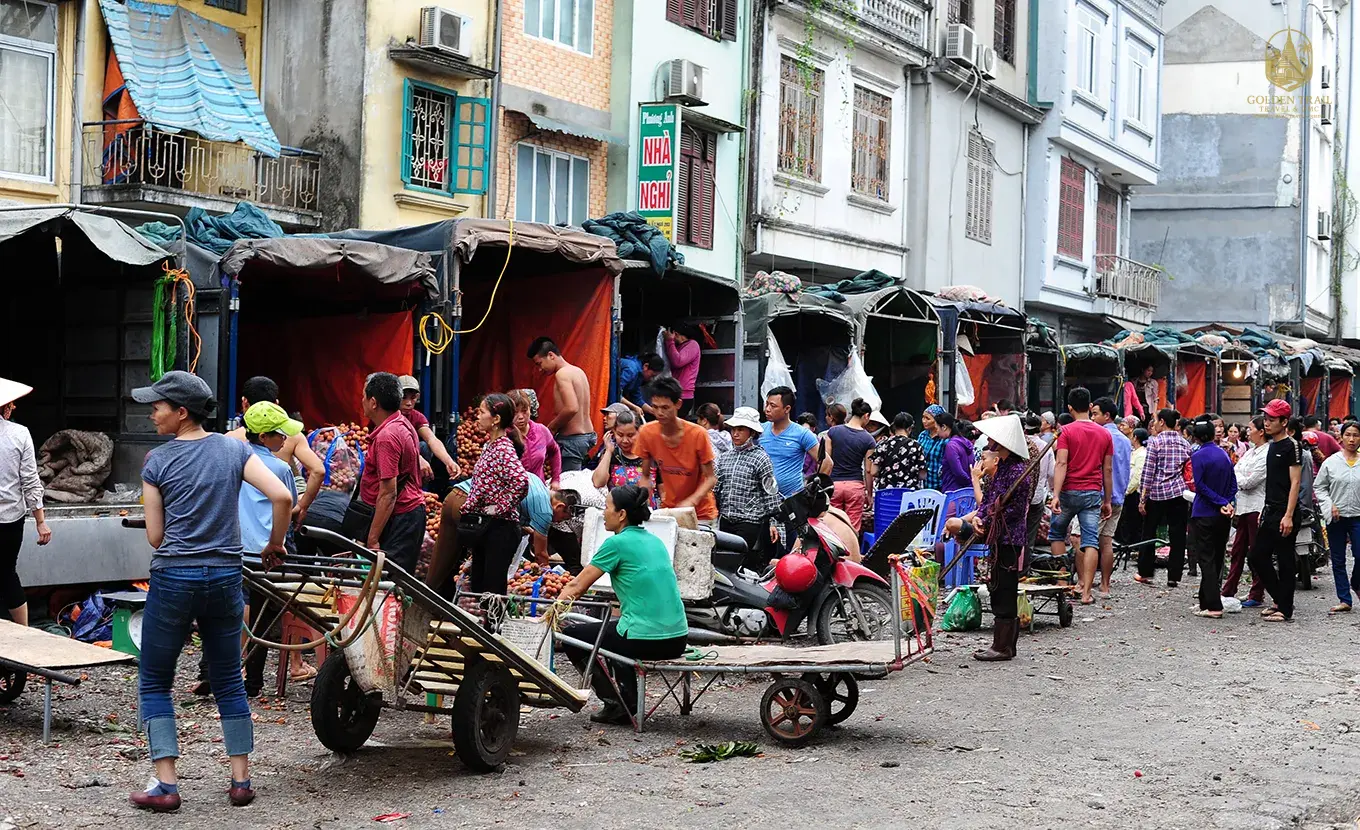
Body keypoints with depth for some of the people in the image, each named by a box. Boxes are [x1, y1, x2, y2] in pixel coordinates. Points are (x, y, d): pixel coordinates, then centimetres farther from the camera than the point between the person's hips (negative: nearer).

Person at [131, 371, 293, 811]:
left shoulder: (158, 461, -5)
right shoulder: (233, 449, 2)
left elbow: (155, 537, -3)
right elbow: (283, 497, -8)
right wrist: (274, 544, 6)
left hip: (173, 578, -3)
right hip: (225, 577, 3)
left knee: (154, 683, 9)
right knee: (228, 681, 15)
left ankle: (165, 785, 2)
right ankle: (241, 780, 14)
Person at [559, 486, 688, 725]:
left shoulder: (617, 543, -7)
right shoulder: (654, 541, 15)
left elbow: (577, 586, -2)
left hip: (646, 640, -8)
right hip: (677, 640, 8)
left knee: (571, 636, 12)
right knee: (612, 629, 36)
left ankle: (615, 704, 8)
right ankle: (628, 702, 30)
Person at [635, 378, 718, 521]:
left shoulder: (697, 434, -19)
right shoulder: (646, 434, -11)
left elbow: (711, 478, -13)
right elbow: (645, 476, 0)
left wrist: (691, 501, -29)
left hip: (701, 513, -2)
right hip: (668, 509, 2)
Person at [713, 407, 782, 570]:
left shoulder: (761, 459, -3)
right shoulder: (724, 458, 13)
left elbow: (771, 494, -3)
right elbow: (715, 489, 18)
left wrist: (773, 522, -6)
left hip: (750, 522, -6)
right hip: (726, 521, 6)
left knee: (747, 565, -10)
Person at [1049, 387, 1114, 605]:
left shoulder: (1066, 431, -3)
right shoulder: (1104, 434, 9)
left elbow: (1061, 464, -13)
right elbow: (1108, 470, 10)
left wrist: (1056, 495, -18)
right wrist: (1108, 501, 15)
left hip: (1070, 491, -2)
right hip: (1093, 493, 2)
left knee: (1057, 533, 17)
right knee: (1091, 542, -2)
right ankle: (1086, 592, -7)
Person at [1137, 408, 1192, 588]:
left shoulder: (1155, 442, -6)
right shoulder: (1185, 443, 8)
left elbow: (1148, 472, -9)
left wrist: (1143, 498, -6)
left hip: (1156, 492, -3)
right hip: (1178, 492, 3)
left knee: (1149, 533, 10)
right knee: (1177, 534, 4)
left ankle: (1145, 573, 14)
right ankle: (1173, 577, 3)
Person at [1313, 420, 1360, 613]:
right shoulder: (1331, 462, 1)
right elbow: (1318, 486, 6)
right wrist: (1330, 505, -7)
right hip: (1336, 518, 1)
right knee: (1338, 560, 5)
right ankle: (1344, 599, 13)